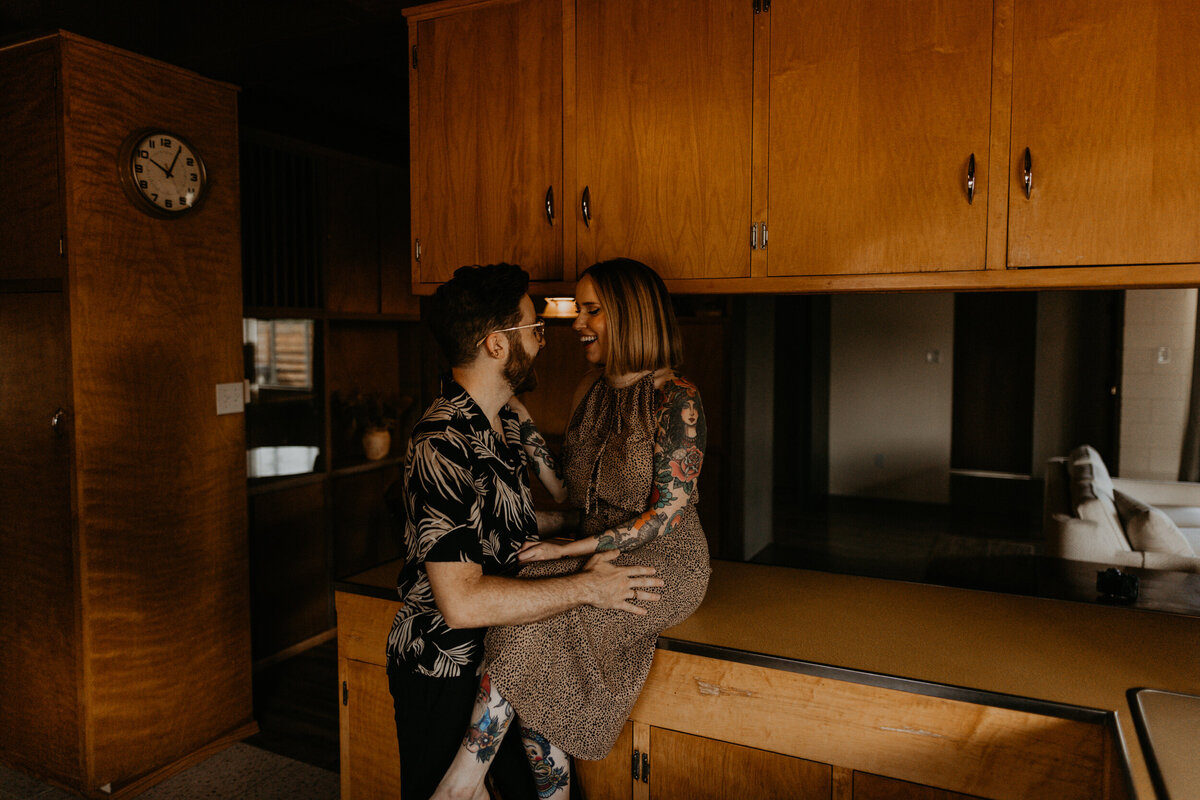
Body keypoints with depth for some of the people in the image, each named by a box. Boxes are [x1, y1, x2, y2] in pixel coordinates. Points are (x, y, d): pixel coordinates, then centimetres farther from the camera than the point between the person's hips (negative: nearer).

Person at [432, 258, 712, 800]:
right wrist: (520, 418, 6)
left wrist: (568, 549, -16)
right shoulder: (593, 395, 11)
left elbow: (666, 517, -15)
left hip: (666, 563, -6)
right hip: (600, 554, 6)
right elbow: (568, 491, 9)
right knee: (539, 677, -17)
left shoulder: (675, 399, -11)